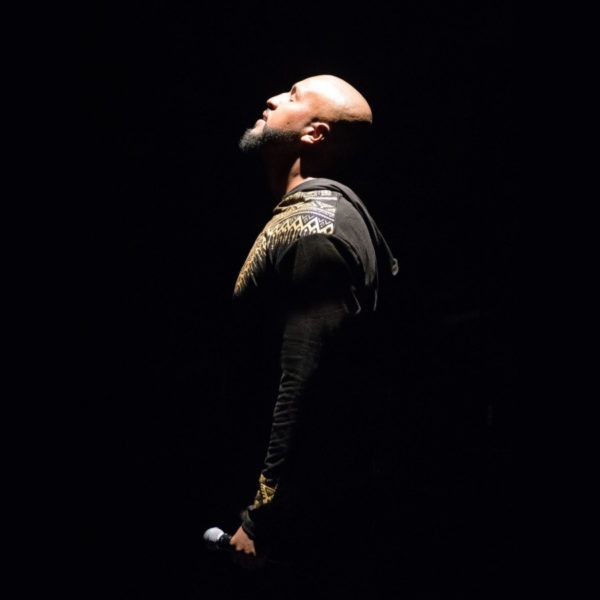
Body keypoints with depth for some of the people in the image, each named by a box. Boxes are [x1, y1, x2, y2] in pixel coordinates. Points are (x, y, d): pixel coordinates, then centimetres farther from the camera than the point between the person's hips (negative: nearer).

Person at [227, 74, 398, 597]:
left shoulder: (310, 232, -21)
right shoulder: (337, 209, 10)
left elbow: (305, 392, -26)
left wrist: (261, 519, -22)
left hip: (304, 505, -10)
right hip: (329, 486, 10)